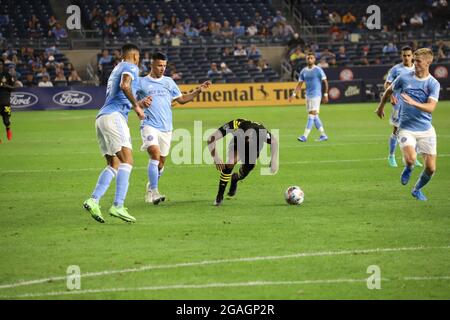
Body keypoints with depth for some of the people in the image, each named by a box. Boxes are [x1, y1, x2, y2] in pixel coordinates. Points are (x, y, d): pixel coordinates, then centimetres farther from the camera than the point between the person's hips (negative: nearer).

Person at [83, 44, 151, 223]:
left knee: (113, 165, 8)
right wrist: (136, 106, -11)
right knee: (127, 161, -15)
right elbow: (124, 86, -19)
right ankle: (118, 206, -26)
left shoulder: (117, 69, 30)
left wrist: (138, 104, 36)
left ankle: (94, 200, -6)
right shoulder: (130, 67, 3)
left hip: (102, 117, 9)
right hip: (114, 116, -9)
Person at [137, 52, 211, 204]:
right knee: (155, 154, -24)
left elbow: (181, 99, 18)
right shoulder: (142, 82, 3)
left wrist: (198, 90, 8)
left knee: (161, 162, 9)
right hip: (149, 125, -5)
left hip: (166, 128, 5)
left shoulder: (169, 82, 14)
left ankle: (150, 190, 29)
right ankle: (154, 192, -24)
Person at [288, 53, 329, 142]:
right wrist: (294, 94, 4)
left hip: (316, 95, -7)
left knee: (311, 115, -11)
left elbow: (325, 82, -4)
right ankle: (323, 135, 17)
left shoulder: (318, 70, -6)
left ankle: (305, 136, -17)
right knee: (314, 116, 9)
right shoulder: (303, 71, 10)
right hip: (308, 95, 7)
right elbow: (299, 84, 14)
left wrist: (326, 95, -8)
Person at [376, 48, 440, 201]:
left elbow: (431, 107, -19)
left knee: (431, 168, -3)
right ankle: (408, 169, 13)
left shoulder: (433, 84, -6)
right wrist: (381, 106, 29)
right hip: (406, 128, -1)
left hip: (426, 129, 1)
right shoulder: (404, 77, -3)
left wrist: (413, 102, -35)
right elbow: (389, 90, 17)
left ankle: (417, 190, 27)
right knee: (410, 159, -26)